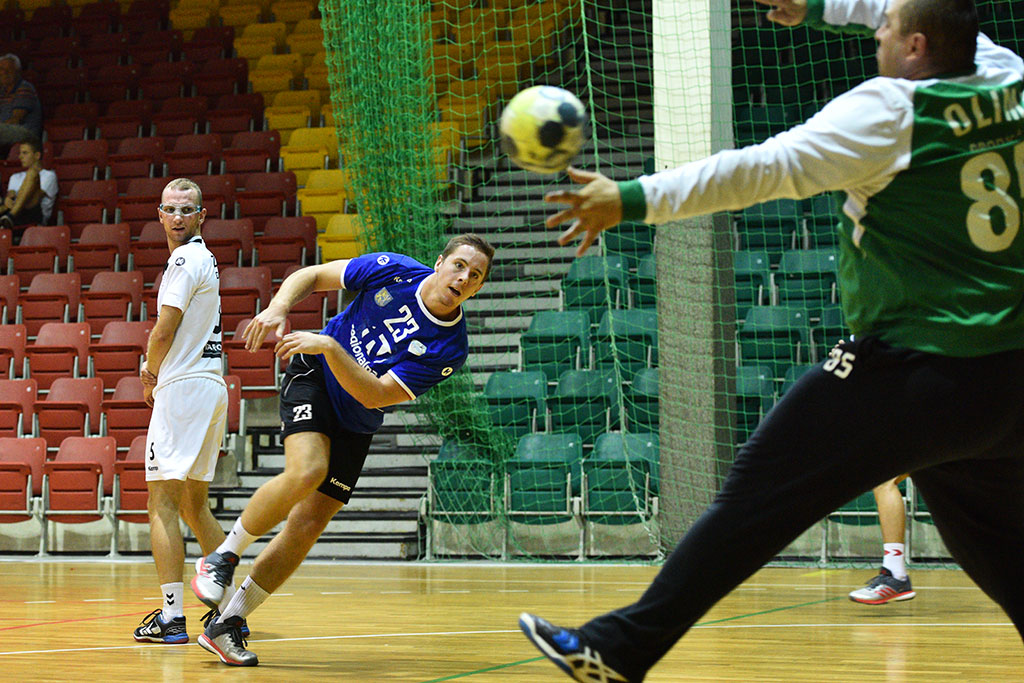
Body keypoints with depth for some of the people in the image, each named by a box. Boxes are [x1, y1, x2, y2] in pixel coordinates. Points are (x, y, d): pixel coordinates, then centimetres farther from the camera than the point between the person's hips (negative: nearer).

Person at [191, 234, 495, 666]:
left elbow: (376, 395, -22)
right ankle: (222, 557, -11)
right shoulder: (393, 271, -14)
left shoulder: (450, 348, -16)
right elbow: (312, 276, -1)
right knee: (307, 471, -30)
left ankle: (225, 626, 5)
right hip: (313, 376, -2)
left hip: (356, 423, 2)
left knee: (308, 525, -5)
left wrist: (330, 346, -32)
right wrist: (277, 309, -19)